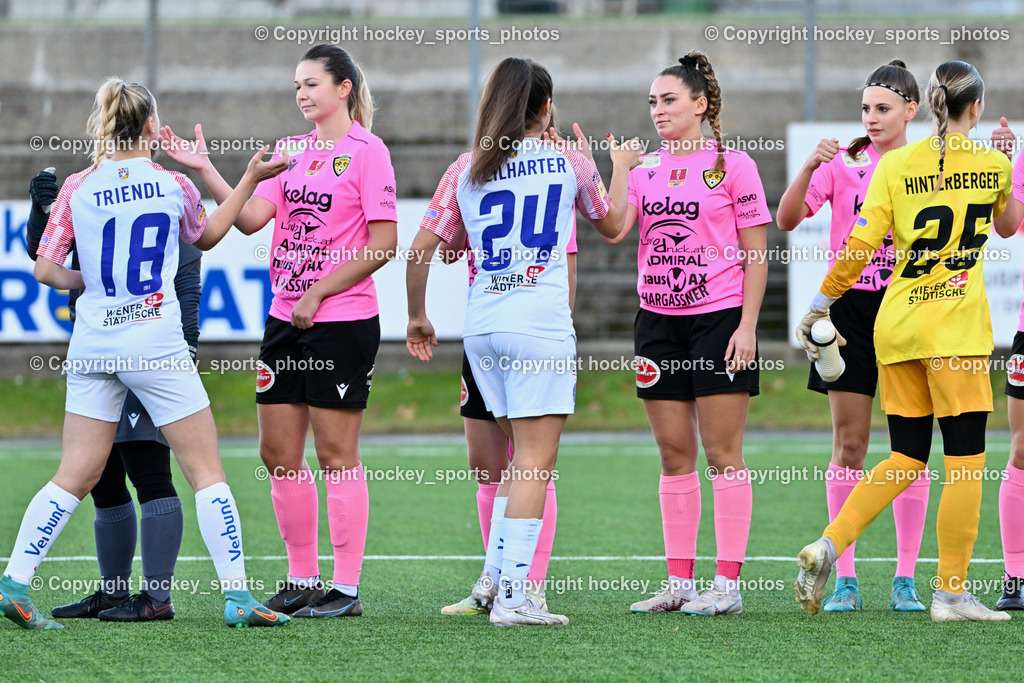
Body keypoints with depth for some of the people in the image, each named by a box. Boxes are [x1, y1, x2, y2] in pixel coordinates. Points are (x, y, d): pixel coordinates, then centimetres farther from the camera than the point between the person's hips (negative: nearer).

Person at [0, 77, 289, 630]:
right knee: (206, 470, 3)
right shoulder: (173, 185, -2)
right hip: (156, 346, -3)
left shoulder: (77, 189, 1)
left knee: (75, 476, 8)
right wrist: (250, 180, 26)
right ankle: (237, 595, -1)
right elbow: (206, 236, 19)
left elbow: (46, 270, 3)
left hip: (92, 345, 3)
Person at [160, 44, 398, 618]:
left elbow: (384, 244, -11)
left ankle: (347, 588, 2)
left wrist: (319, 292, -12)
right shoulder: (292, 152, 13)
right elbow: (251, 217, 2)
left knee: (336, 455, -4)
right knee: (278, 453, 7)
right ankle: (302, 580, 17)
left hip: (342, 320, -7)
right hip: (286, 319, 7)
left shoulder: (367, 151, -7)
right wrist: (206, 170, -8)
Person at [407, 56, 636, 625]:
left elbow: (421, 250, 6)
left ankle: (497, 577, 15)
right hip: (540, 323, -5)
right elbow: (612, 225, 21)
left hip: (481, 324, 5)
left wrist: (418, 317, 20)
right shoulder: (568, 160, 4)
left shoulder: (466, 170, 9)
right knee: (537, 461, -6)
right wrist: (621, 168, 39)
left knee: (522, 456, 19)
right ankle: (511, 596, -13)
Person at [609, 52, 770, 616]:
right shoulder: (644, 168, 11)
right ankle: (679, 581, 8)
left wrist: (747, 325, -11)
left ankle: (727, 584, -5)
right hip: (657, 319, 5)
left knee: (722, 452, -5)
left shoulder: (732, 165, -2)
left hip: (719, 316, -5)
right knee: (674, 454, 6)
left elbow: (755, 252, -3)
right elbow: (613, 228, -3)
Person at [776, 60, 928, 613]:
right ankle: (844, 578, 1)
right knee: (849, 443, -2)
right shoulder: (843, 162, 3)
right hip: (850, 304, 0)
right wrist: (810, 166, -20)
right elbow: (787, 218, -5)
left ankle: (905, 579, 4)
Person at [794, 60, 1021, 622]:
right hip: (956, 325, -4)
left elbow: (861, 244, -3)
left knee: (906, 458, 13)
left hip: (896, 323, 4)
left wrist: (820, 305, 6)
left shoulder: (895, 165, 2)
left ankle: (827, 546, -2)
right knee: (965, 461, 1)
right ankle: (951, 592, -2)